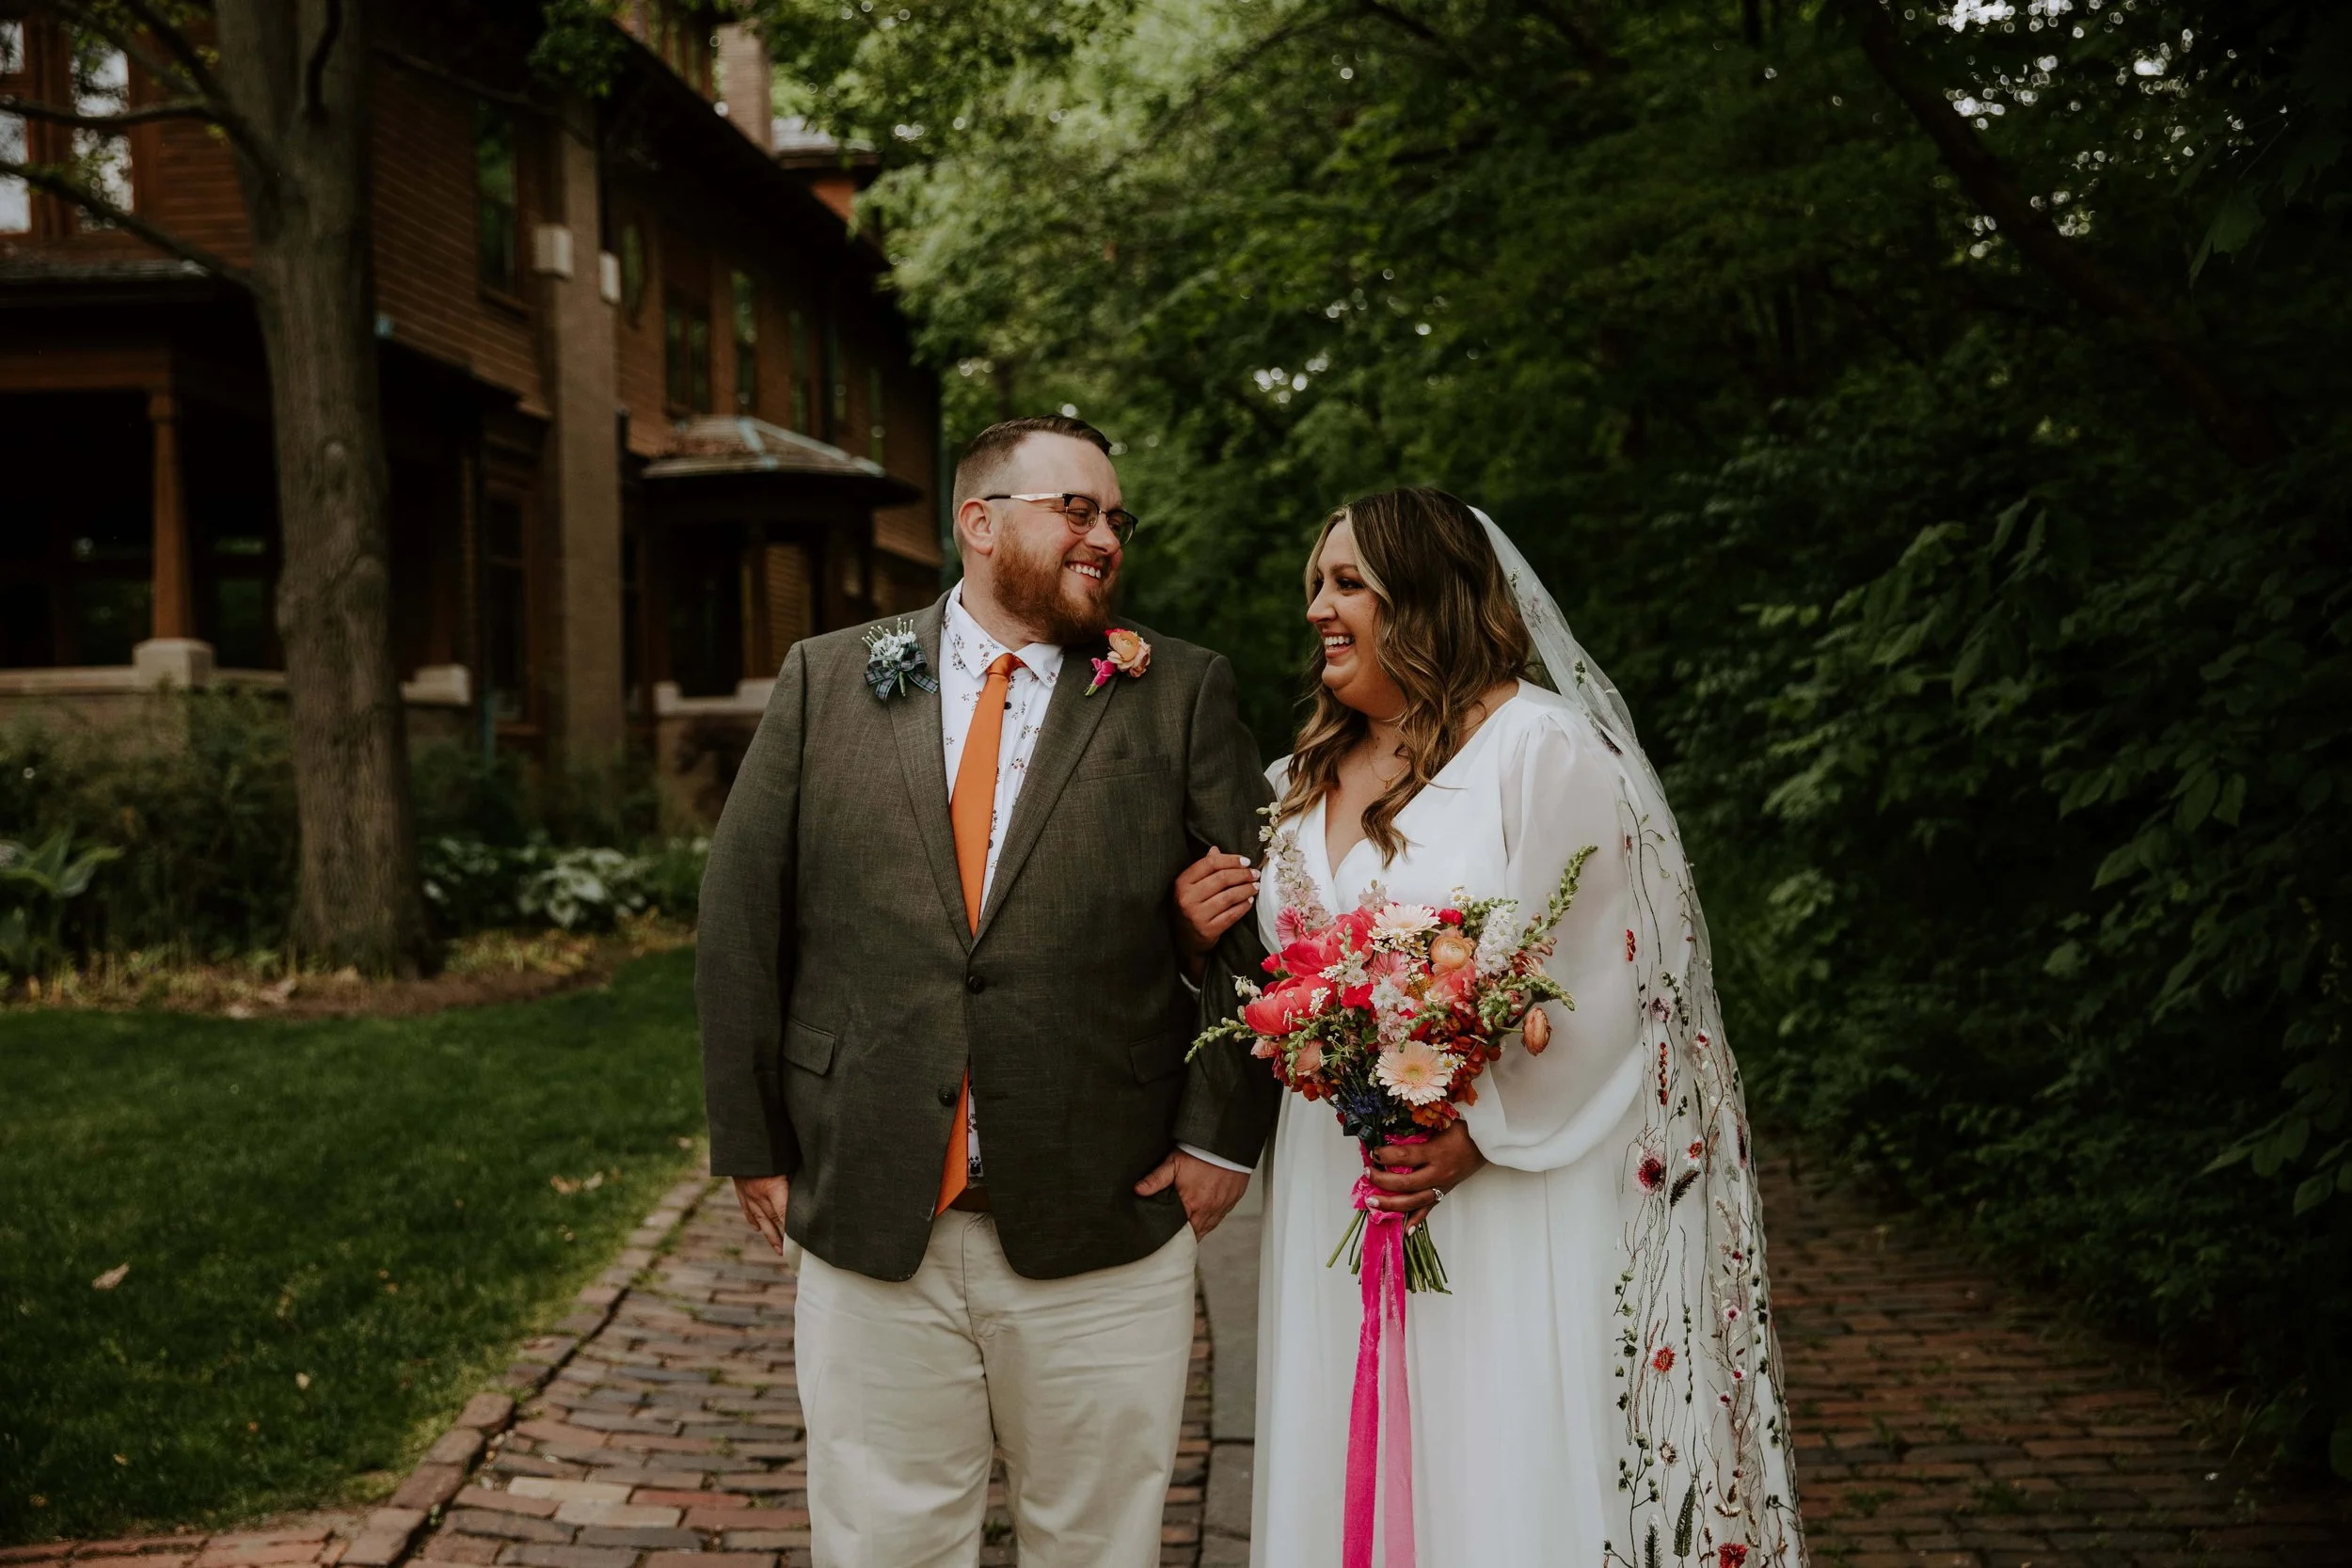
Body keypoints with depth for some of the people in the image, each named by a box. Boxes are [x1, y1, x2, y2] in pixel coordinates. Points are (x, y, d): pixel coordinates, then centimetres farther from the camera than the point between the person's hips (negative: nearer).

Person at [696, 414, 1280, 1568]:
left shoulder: (1183, 695, 3)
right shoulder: (827, 680, 5)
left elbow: (1255, 918, 0)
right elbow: (742, 915, 4)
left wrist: (1220, 1133, -4)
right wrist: (754, 1143, 1)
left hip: (1103, 1227, 0)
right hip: (865, 1223, 1)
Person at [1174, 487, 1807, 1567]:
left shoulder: (1540, 743, -8)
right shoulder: (1313, 775, 15)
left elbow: (1600, 977, -13)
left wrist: (1482, 1136, -18)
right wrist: (1195, 931, 3)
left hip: (1503, 1185, -6)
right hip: (1337, 1187, 7)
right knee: (1349, 1475, 10)